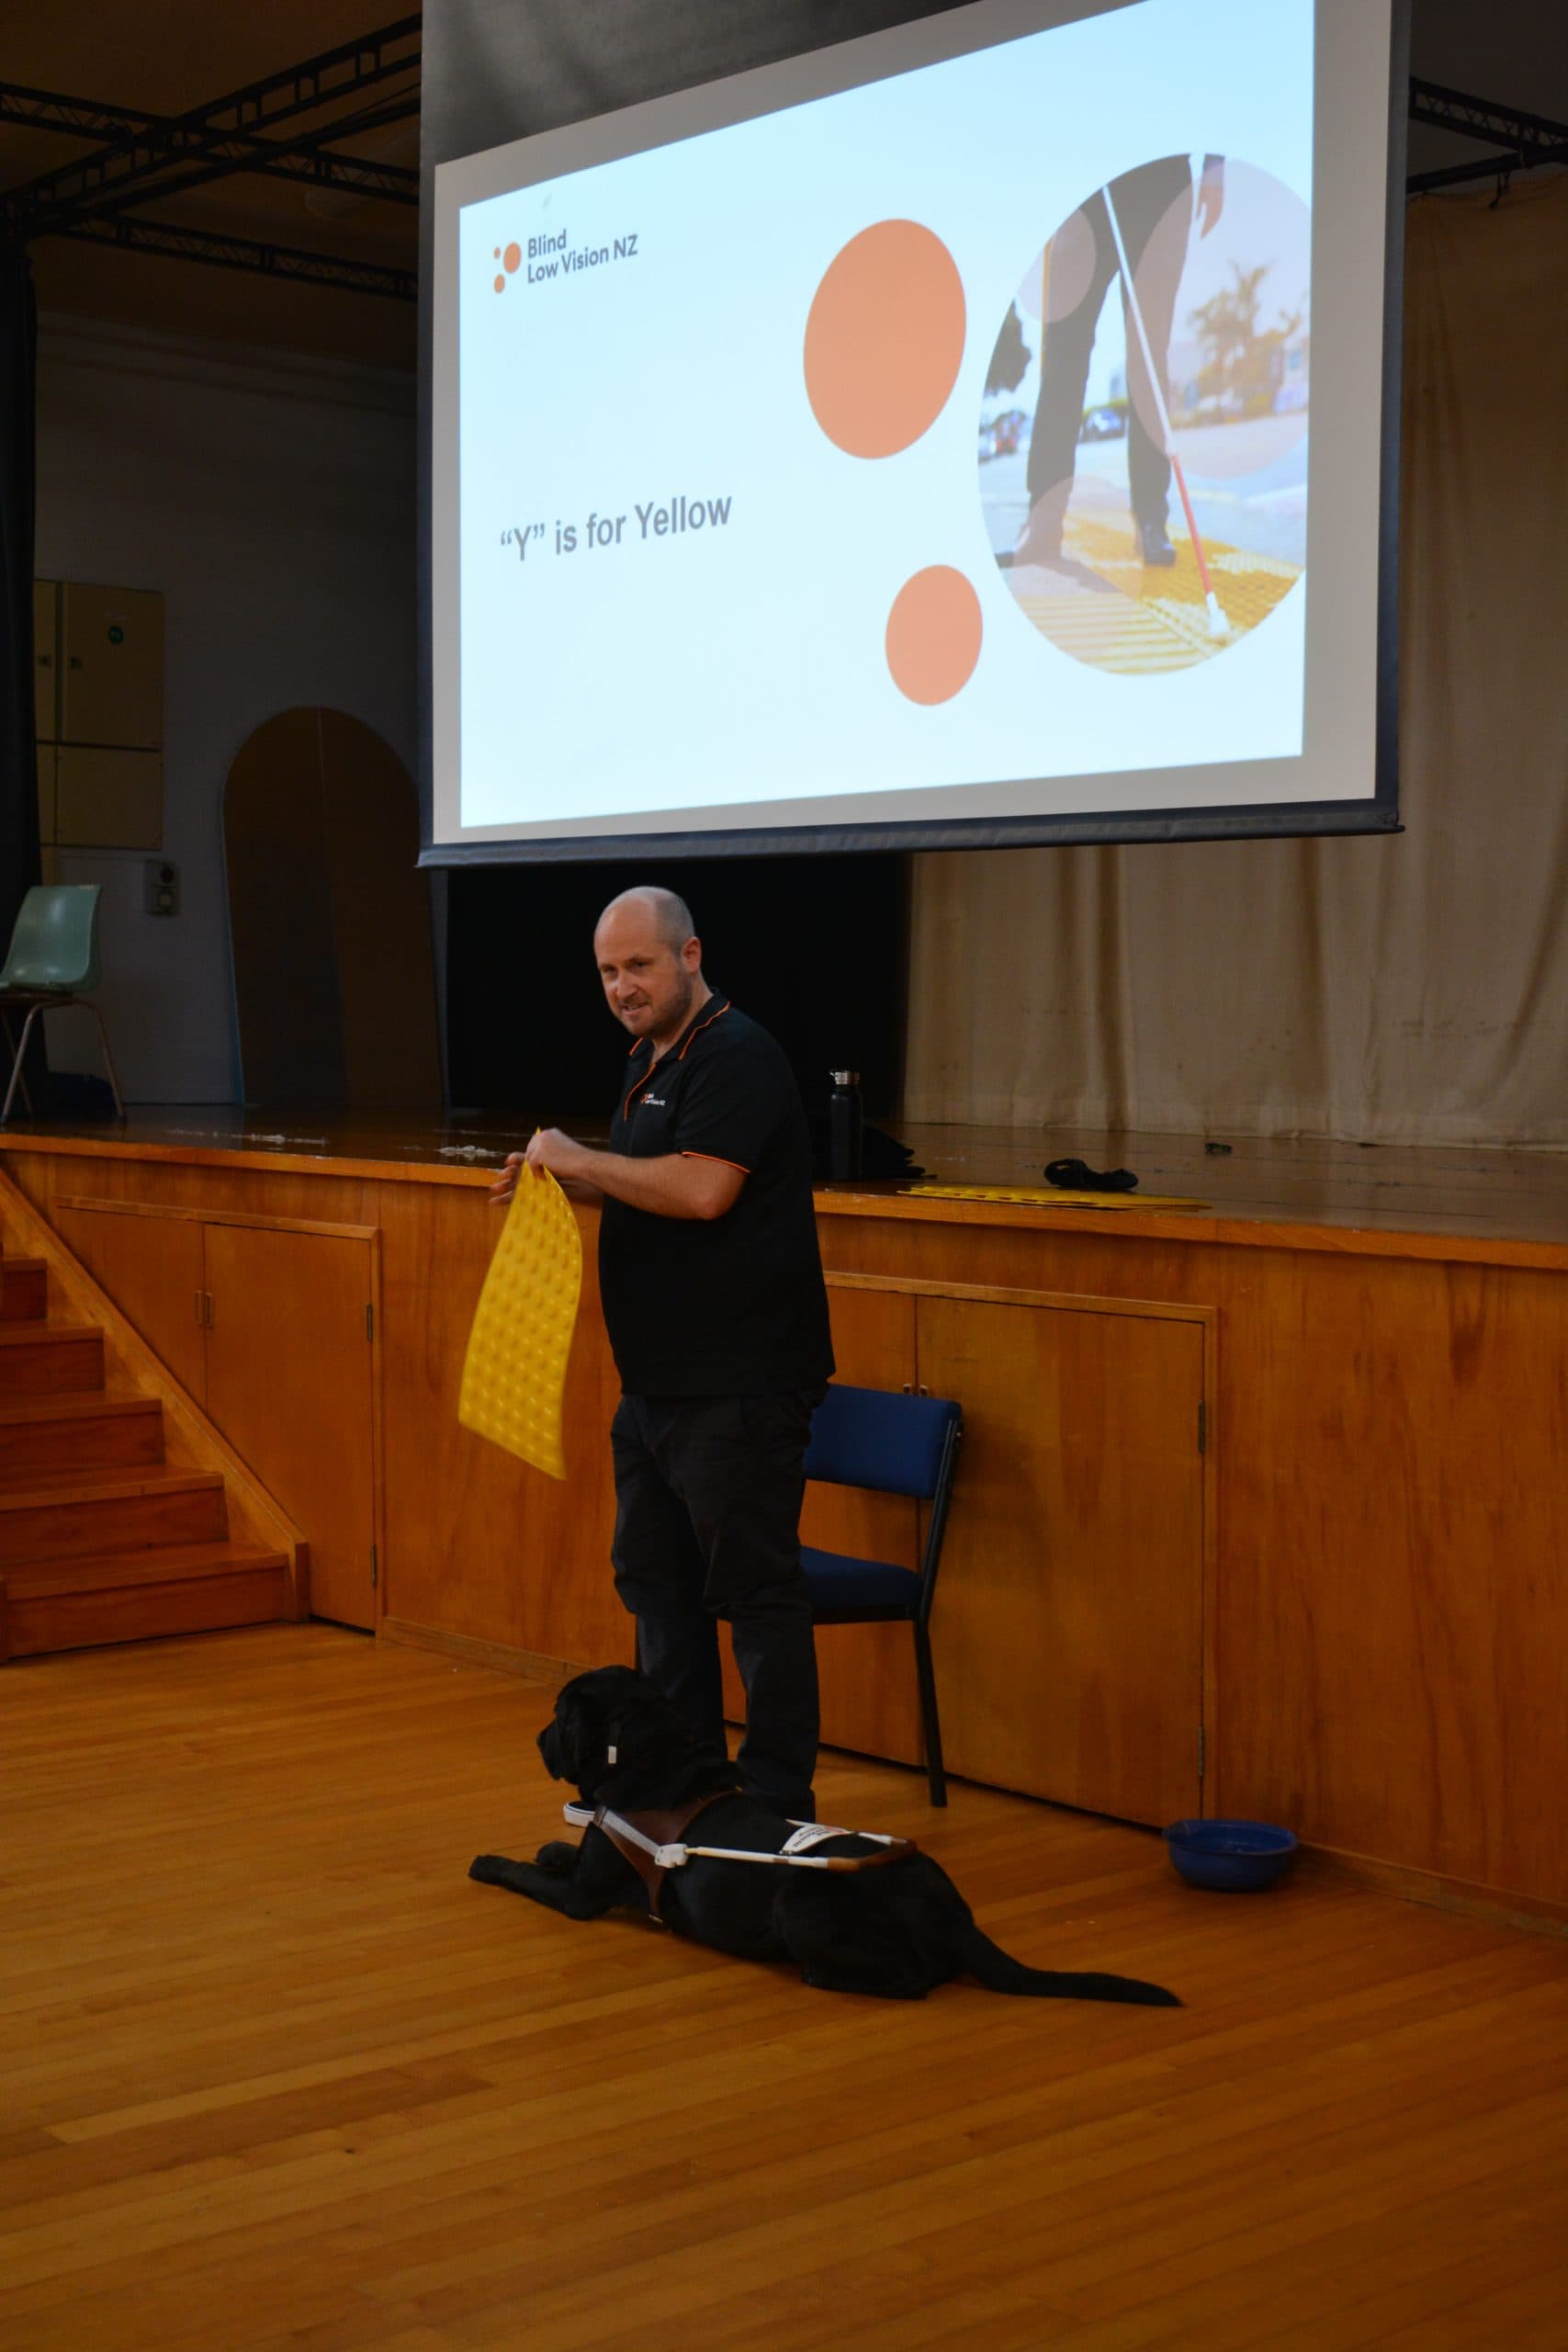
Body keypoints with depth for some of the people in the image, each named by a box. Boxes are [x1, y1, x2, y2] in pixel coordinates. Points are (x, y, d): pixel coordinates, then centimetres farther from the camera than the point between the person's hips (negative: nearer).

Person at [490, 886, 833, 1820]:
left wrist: (580, 1159, -15)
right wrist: (559, 1178, 11)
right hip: (659, 1383, 11)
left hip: (738, 1390, -11)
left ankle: (779, 1804, 3)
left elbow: (700, 1189, -26)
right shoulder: (652, 1058, 17)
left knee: (755, 1591, -5)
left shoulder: (736, 1057, -14)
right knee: (656, 1580, 17)